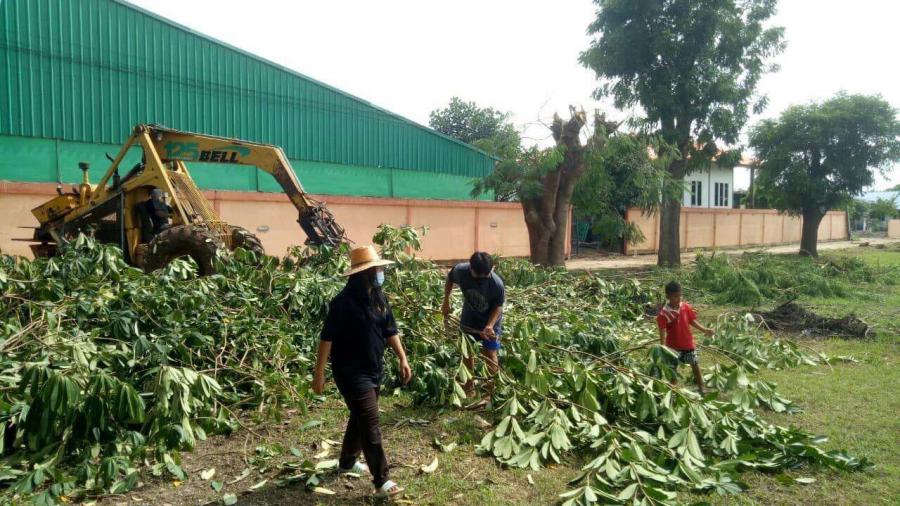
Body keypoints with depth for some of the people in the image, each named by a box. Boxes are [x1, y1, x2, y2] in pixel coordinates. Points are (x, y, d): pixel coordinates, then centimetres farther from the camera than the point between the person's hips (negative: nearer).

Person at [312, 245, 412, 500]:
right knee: (370, 424, -5)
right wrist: (319, 373, -16)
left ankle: (347, 462, 42)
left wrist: (403, 358, 6)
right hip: (351, 372, -8)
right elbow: (327, 338, -17)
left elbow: (390, 331, 10)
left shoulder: (379, 298, 2)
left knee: (360, 419, 21)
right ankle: (381, 481, 4)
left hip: (374, 370, 8)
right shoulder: (343, 302, -20)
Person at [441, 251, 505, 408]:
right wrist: (446, 302, 0)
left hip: (490, 321, -4)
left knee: (489, 354, -4)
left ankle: (490, 393, 9)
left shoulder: (497, 284, -34)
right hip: (469, 319, 4)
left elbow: (498, 306, -17)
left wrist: (489, 326, -29)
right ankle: (469, 388, 32)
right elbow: (449, 280, -3)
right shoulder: (460, 270, -27)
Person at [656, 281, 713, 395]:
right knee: (673, 369, 9)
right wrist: (662, 347, -26)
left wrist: (704, 330, -7)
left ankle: (701, 389, 28)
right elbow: (662, 332, -19)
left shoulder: (686, 307, -7)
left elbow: (692, 321, 5)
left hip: (688, 343, 3)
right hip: (673, 345, -3)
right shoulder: (664, 313, -19)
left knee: (695, 365, 13)